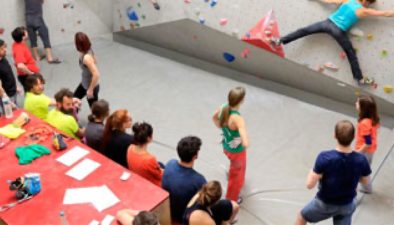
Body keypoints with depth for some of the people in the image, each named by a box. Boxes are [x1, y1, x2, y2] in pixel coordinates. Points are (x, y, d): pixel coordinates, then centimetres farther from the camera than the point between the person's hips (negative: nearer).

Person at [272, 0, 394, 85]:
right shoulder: (364, 11, -4)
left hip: (327, 22, 4)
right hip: (338, 31, -4)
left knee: (304, 31, 11)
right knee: (351, 53, 8)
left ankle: (280, 41, 8)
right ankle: (360, 78, 14)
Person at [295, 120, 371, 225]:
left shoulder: (325, 158, -31)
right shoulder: (361, 160, -21)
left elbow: (310, 185, -26)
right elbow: (365, 181, -1)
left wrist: (312, 171, -8)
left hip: (325, 204, -3)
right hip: (347, 205, 3)